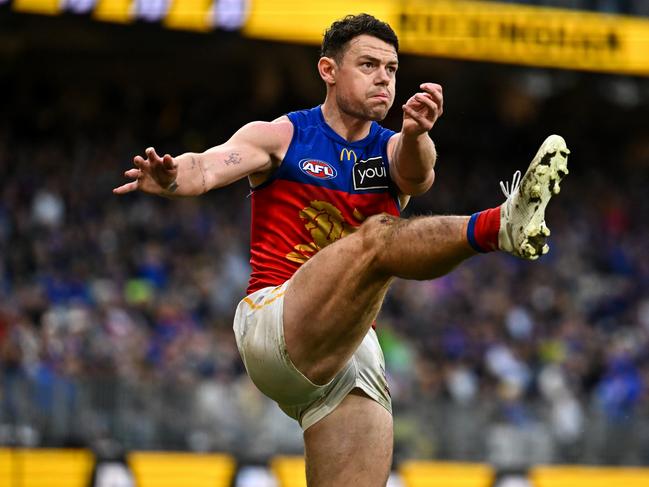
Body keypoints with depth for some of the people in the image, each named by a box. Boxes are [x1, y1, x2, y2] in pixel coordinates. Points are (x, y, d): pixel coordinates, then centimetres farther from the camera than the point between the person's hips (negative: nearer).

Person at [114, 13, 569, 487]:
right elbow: (208, 166, -11)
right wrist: (173, 176, -35)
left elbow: (416, 173, -11)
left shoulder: (392, 150, 14)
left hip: (354, 360, 5)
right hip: (271, 325, -5)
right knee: (378, 235, -27)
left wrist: (415, 135, -35)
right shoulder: (282, 137, 7)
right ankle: (498, 227, -51)